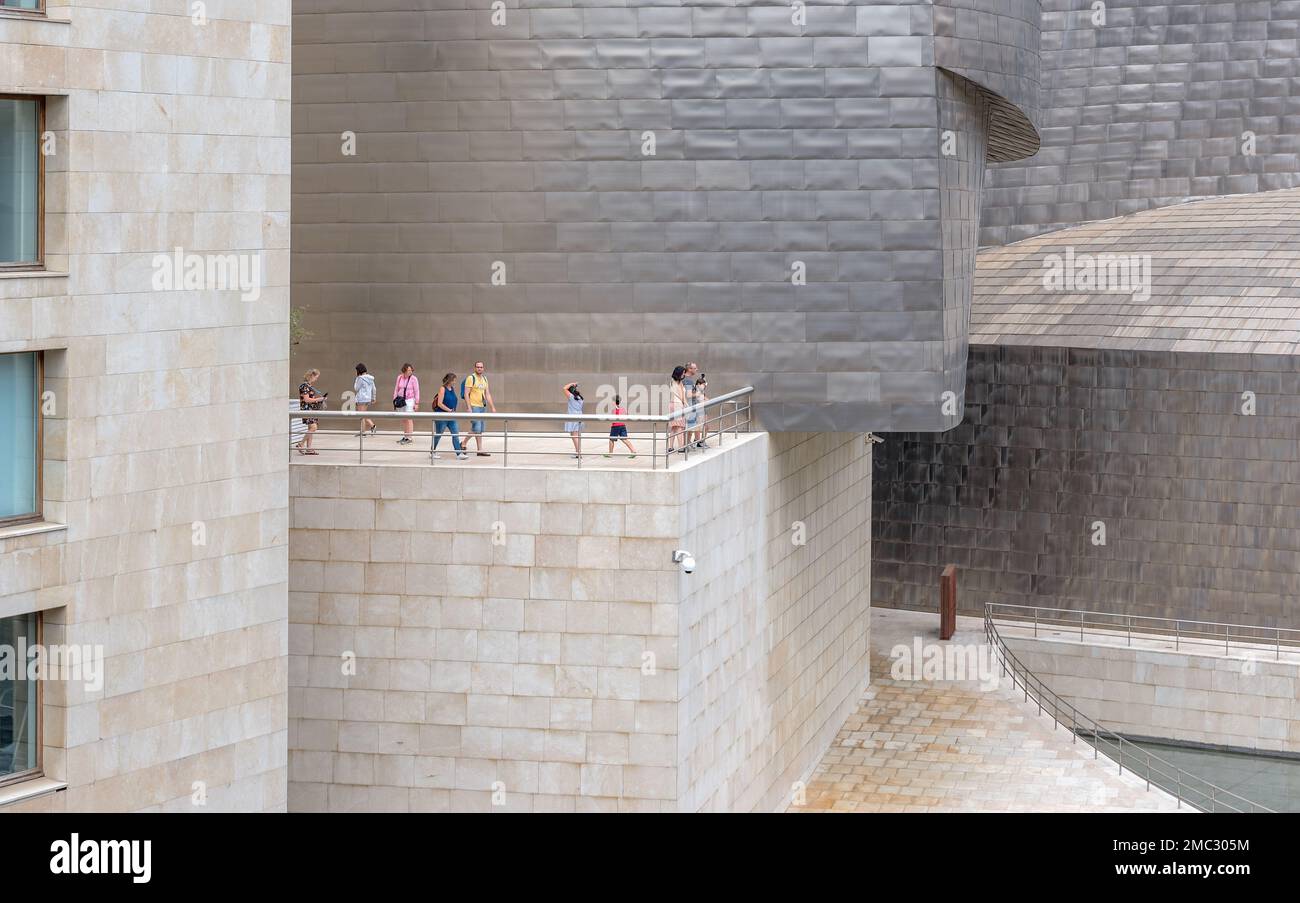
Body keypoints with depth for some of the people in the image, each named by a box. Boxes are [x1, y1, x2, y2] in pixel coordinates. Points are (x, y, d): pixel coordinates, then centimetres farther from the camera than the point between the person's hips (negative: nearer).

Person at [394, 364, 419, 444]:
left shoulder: (413, 379, -7)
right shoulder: (400, 377, 4)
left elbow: (416, 391, -4)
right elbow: (396, 389, 13)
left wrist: (417, 403, -6)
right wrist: (395, 399, 9)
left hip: (410, 400, -5)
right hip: (401, 400, 5)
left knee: (409, 419, -8)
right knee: (403, 420, 9)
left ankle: (409, 438, -7)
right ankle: (405, 437, 16)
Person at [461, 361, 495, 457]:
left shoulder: (484, 379, 15)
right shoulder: (471, 378, -6)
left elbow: (487, 394, 18)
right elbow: (466, 394, -11)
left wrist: (492, 407, 12)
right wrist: (469, 408, -18)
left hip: (482, 406, 8)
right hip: (474, 406, -8)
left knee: (479, 429, 8)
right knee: (477, 428, -10)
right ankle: (480, 449, -5)